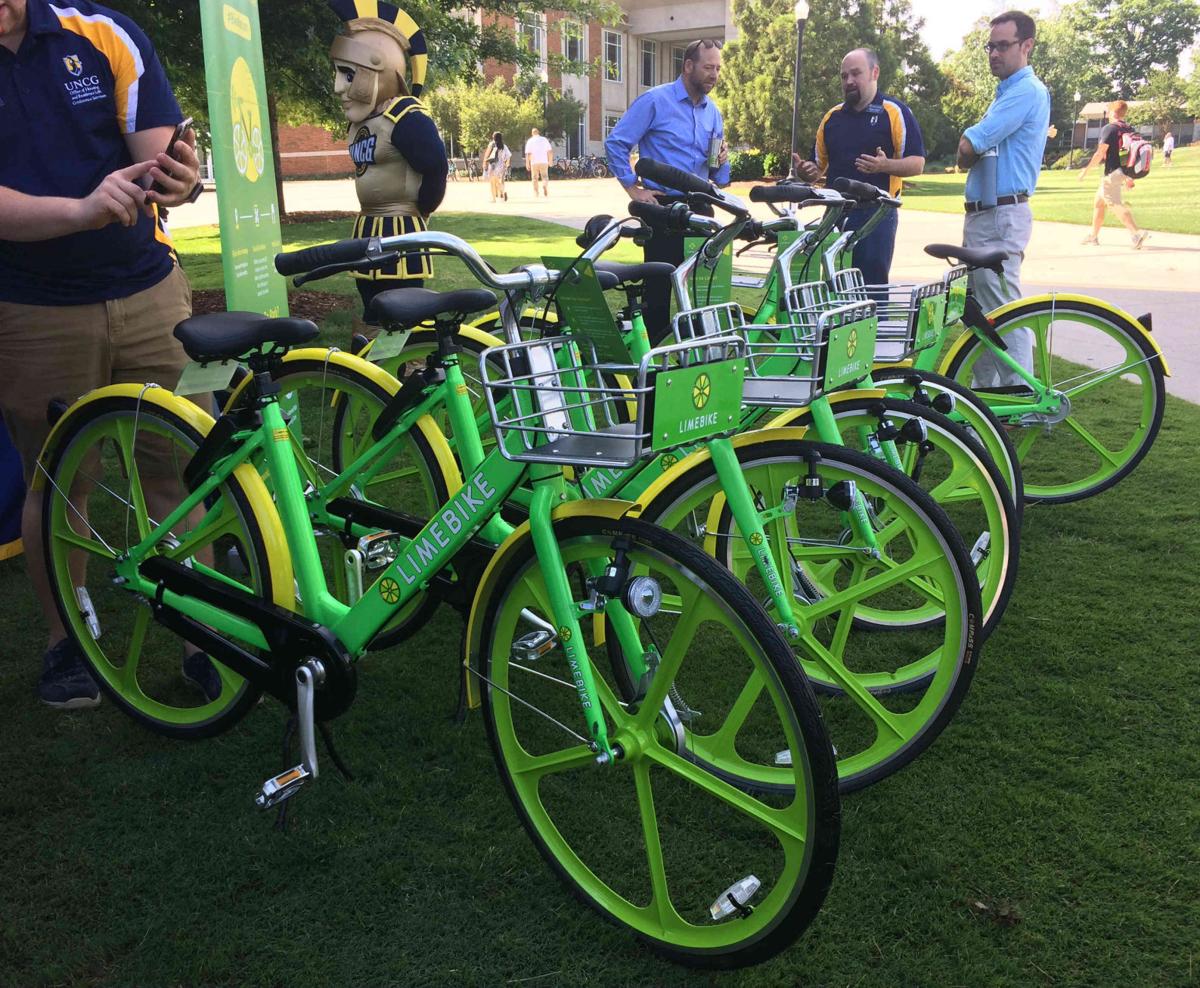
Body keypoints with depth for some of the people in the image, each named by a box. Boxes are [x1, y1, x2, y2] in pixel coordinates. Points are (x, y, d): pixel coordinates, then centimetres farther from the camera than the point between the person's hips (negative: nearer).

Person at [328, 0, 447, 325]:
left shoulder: (407, 117, -17)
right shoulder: (358, 120, 13)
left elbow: (436, 167, -23)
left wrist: (420, 210, -7)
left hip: (400, 233, -10)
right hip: (366, 231, 10)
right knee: (375, 316, 15)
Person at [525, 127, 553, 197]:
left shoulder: (530, 141, 3)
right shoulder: (544, 139, 7)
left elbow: (528, 154, -3)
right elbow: (550, 151, 5)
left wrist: (527, 164, 1)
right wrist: (550, 160, 15)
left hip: (534, 162, 0)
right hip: (544, 162, 0)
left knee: (535, 178, 8)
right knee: (545, 177, 3)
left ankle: (536, 194, 6)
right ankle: (545, 186, -27)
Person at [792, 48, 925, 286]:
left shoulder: (895, 112, 1)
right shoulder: (832, 117, 16)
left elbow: (917, 164, -4)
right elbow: (819, 166, 22)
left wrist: (885, 165, -23)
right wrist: (805, 171, -2)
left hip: (876, 215, -5)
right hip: (835, 216, 5)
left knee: (873, 284, -6)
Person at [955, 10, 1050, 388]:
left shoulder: (1026, 91, -13)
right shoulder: (1008, 92, 20)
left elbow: (967, 148, -19)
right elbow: (970, 153, 19)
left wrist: (967, 149, 2)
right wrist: (971, 150, -2)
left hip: (1001, 216, -10)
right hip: (983, 214, 11)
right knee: (982, 313, 15)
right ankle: (986, 390, 24)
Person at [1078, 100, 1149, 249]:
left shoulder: (1110, 129, -9)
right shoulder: (1130, 130, 14)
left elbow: (1100, 153, -17)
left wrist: (1086, 170, -12)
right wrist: (1129, 177, 21)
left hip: (1112, 173, -9)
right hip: (1123, 173, 9)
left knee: (1116, 205, -16)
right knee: (1098, 203, 21)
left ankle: (1137, 233, -30)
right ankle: (1093, 236, 29)